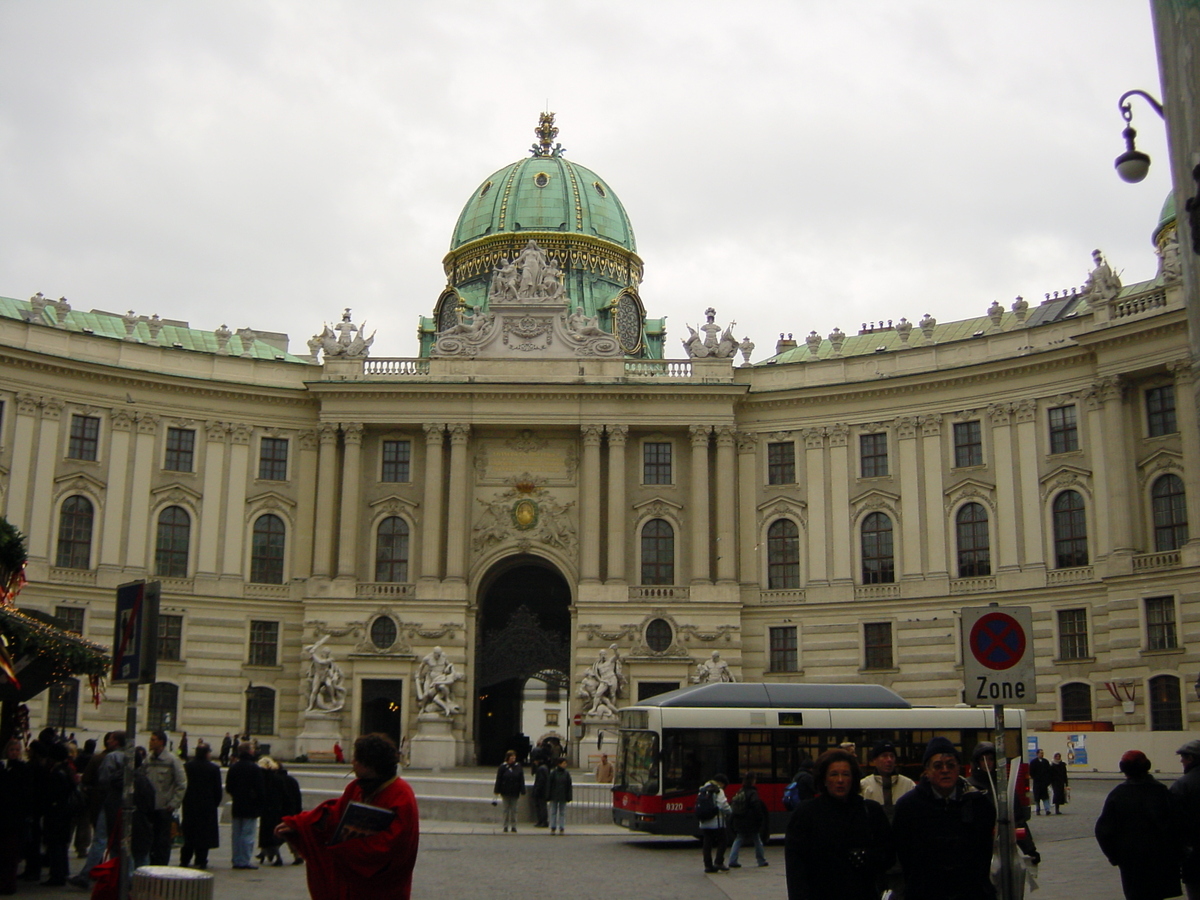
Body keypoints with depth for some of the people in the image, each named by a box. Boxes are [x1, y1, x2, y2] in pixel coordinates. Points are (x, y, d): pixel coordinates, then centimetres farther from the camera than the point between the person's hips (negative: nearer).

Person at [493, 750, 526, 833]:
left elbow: (521, 780, 3)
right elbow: (498, 779, -1)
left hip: (515, 792, 1)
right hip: (505, 792, -1)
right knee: (506, 809, 5)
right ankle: (506, 826, 12)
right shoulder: (503, 767, -2)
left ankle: (513, 826, 8)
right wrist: (497, 791, -4)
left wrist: (522, 791, -3)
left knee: (514, 810, 3)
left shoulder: (518, 767, 3)